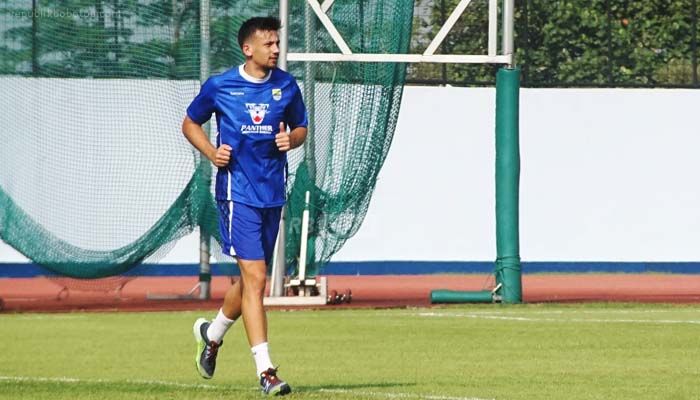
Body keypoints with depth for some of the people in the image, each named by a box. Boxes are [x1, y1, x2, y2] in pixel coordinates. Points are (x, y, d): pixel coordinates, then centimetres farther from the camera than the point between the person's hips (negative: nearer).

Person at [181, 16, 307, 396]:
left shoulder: (287, 86, 5)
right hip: (238, 190, -5)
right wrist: (211, 151, -8)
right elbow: (190, 123, 10)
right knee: (255, 278, -13)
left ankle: (212, 333, 42)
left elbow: (301, 128, 18)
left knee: (252, 279, 14)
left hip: (273, 192, 5)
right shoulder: (219, 86, -3)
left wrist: (291, 139, -6)